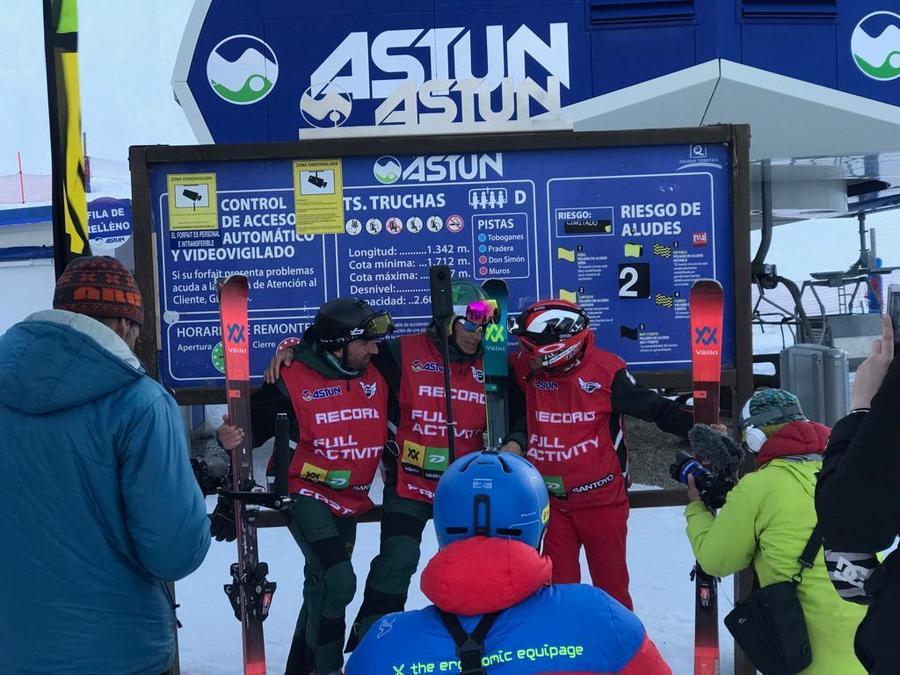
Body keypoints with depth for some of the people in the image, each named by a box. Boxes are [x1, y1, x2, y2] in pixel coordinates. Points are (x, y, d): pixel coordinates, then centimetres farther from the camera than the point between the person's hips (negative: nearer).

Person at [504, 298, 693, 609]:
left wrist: (697, 428, -17)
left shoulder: (606, 371, -16)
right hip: (550, 500, 3)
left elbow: (652, 406, -8)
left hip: (602, 498, -2)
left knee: (611, 582, 11)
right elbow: (519, 417, 4)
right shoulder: (523, 370, -7)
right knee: (557, 583, 13)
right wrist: (515, 442, -16)